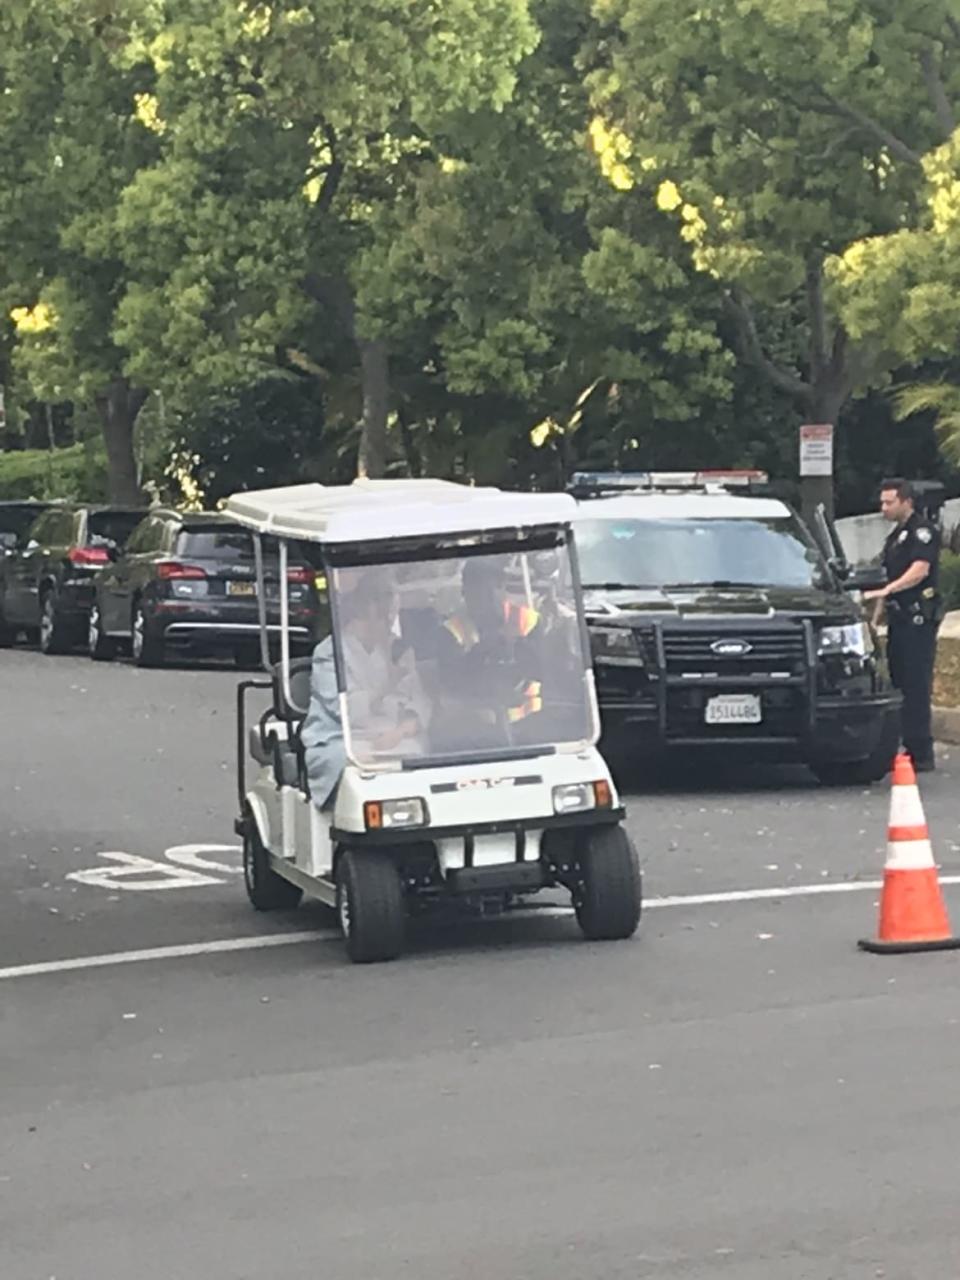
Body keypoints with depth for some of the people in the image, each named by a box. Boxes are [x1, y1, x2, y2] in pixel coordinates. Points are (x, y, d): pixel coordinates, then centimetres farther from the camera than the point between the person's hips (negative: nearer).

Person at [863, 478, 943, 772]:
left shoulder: (923, 531, -8)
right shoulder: (896, 535, 22)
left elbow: (919, 570, -22)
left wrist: (886, 590, -31)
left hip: (919, 618, -10)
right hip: (899, 617, 10)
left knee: (916, 687, -11)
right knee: (899, 684, 9)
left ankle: (921, 755, -12)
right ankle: (906, 748, 14)